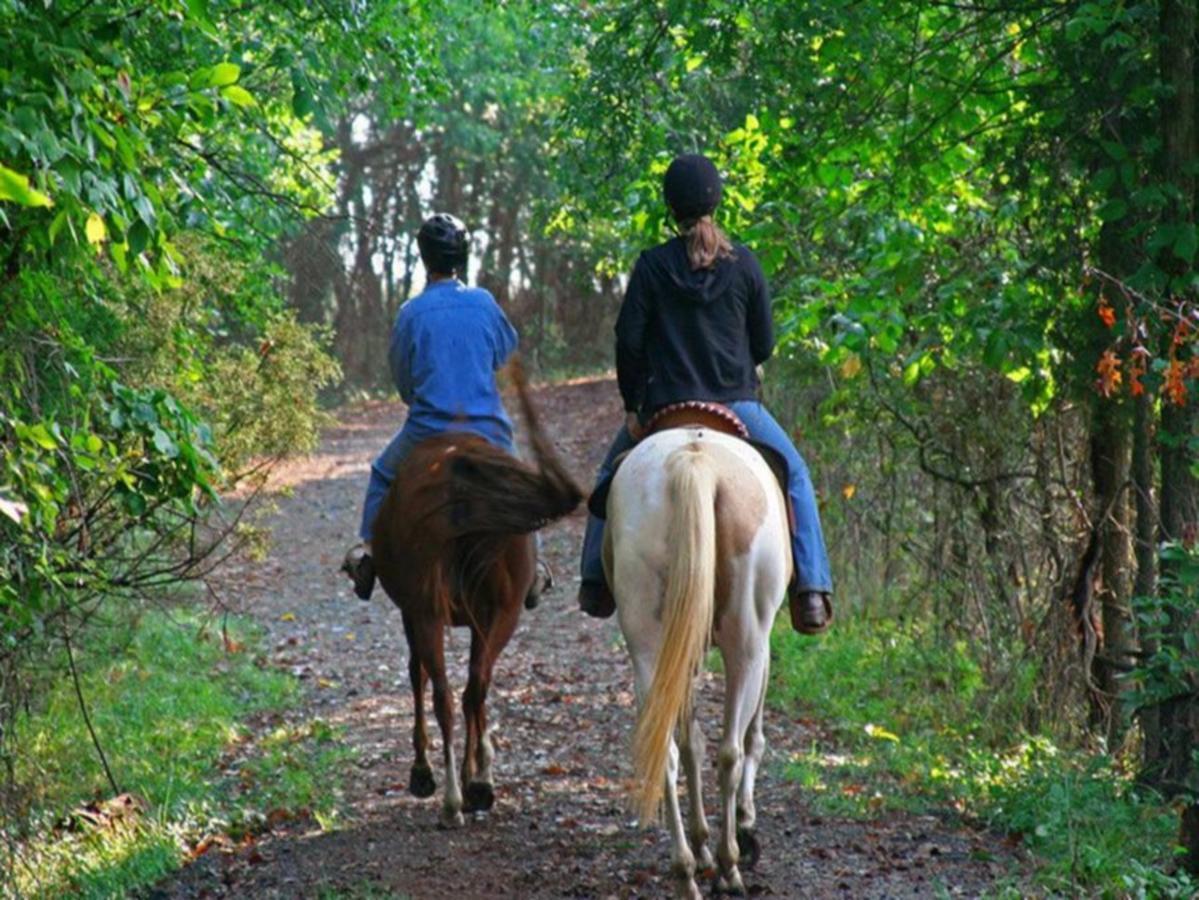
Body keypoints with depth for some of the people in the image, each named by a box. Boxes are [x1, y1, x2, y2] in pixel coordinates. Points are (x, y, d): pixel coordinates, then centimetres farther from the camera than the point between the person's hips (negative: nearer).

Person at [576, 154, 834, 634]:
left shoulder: (652, 266, -5)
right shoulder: (744, 264, -2)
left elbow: (628, 339, -6)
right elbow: (764, 343, 2)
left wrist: (632, 406, 5)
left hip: (665, 405, 0)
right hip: (736, 403, 0)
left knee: (612, 475, 24)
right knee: (794, 473, 18)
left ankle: (596, 581, 21)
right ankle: (811, 587, 6)